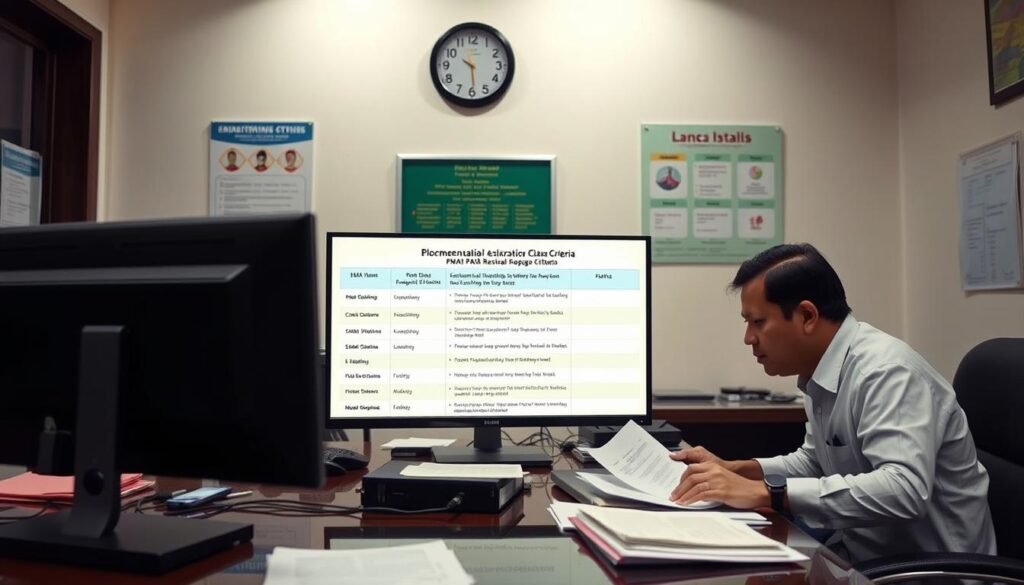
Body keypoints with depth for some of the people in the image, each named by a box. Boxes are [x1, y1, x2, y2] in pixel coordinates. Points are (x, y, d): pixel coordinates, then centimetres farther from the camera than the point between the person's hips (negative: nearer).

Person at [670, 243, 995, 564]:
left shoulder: (885, 371, -24)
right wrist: (736, 469, 1)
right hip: (863, 554, 7)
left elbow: (905, 490, -36)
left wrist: (766, 493, -36)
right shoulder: (822, 373, 3)